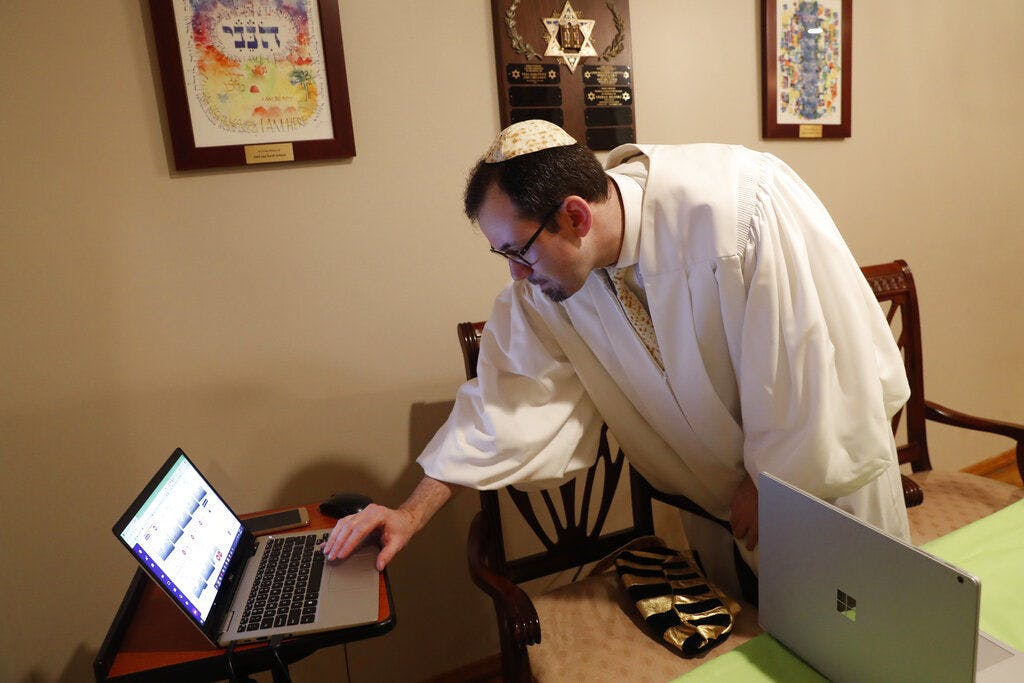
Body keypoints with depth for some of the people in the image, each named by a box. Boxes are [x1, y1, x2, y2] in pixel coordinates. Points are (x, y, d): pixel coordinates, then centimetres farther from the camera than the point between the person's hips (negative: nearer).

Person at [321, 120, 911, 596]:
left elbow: (812, 358, -26)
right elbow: (515, 395, -12)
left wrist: (771, 481, -14)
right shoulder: (545, 274, -16)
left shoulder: (742, 207, -33)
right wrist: (415, 512, -14)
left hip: (823, 458, -3)